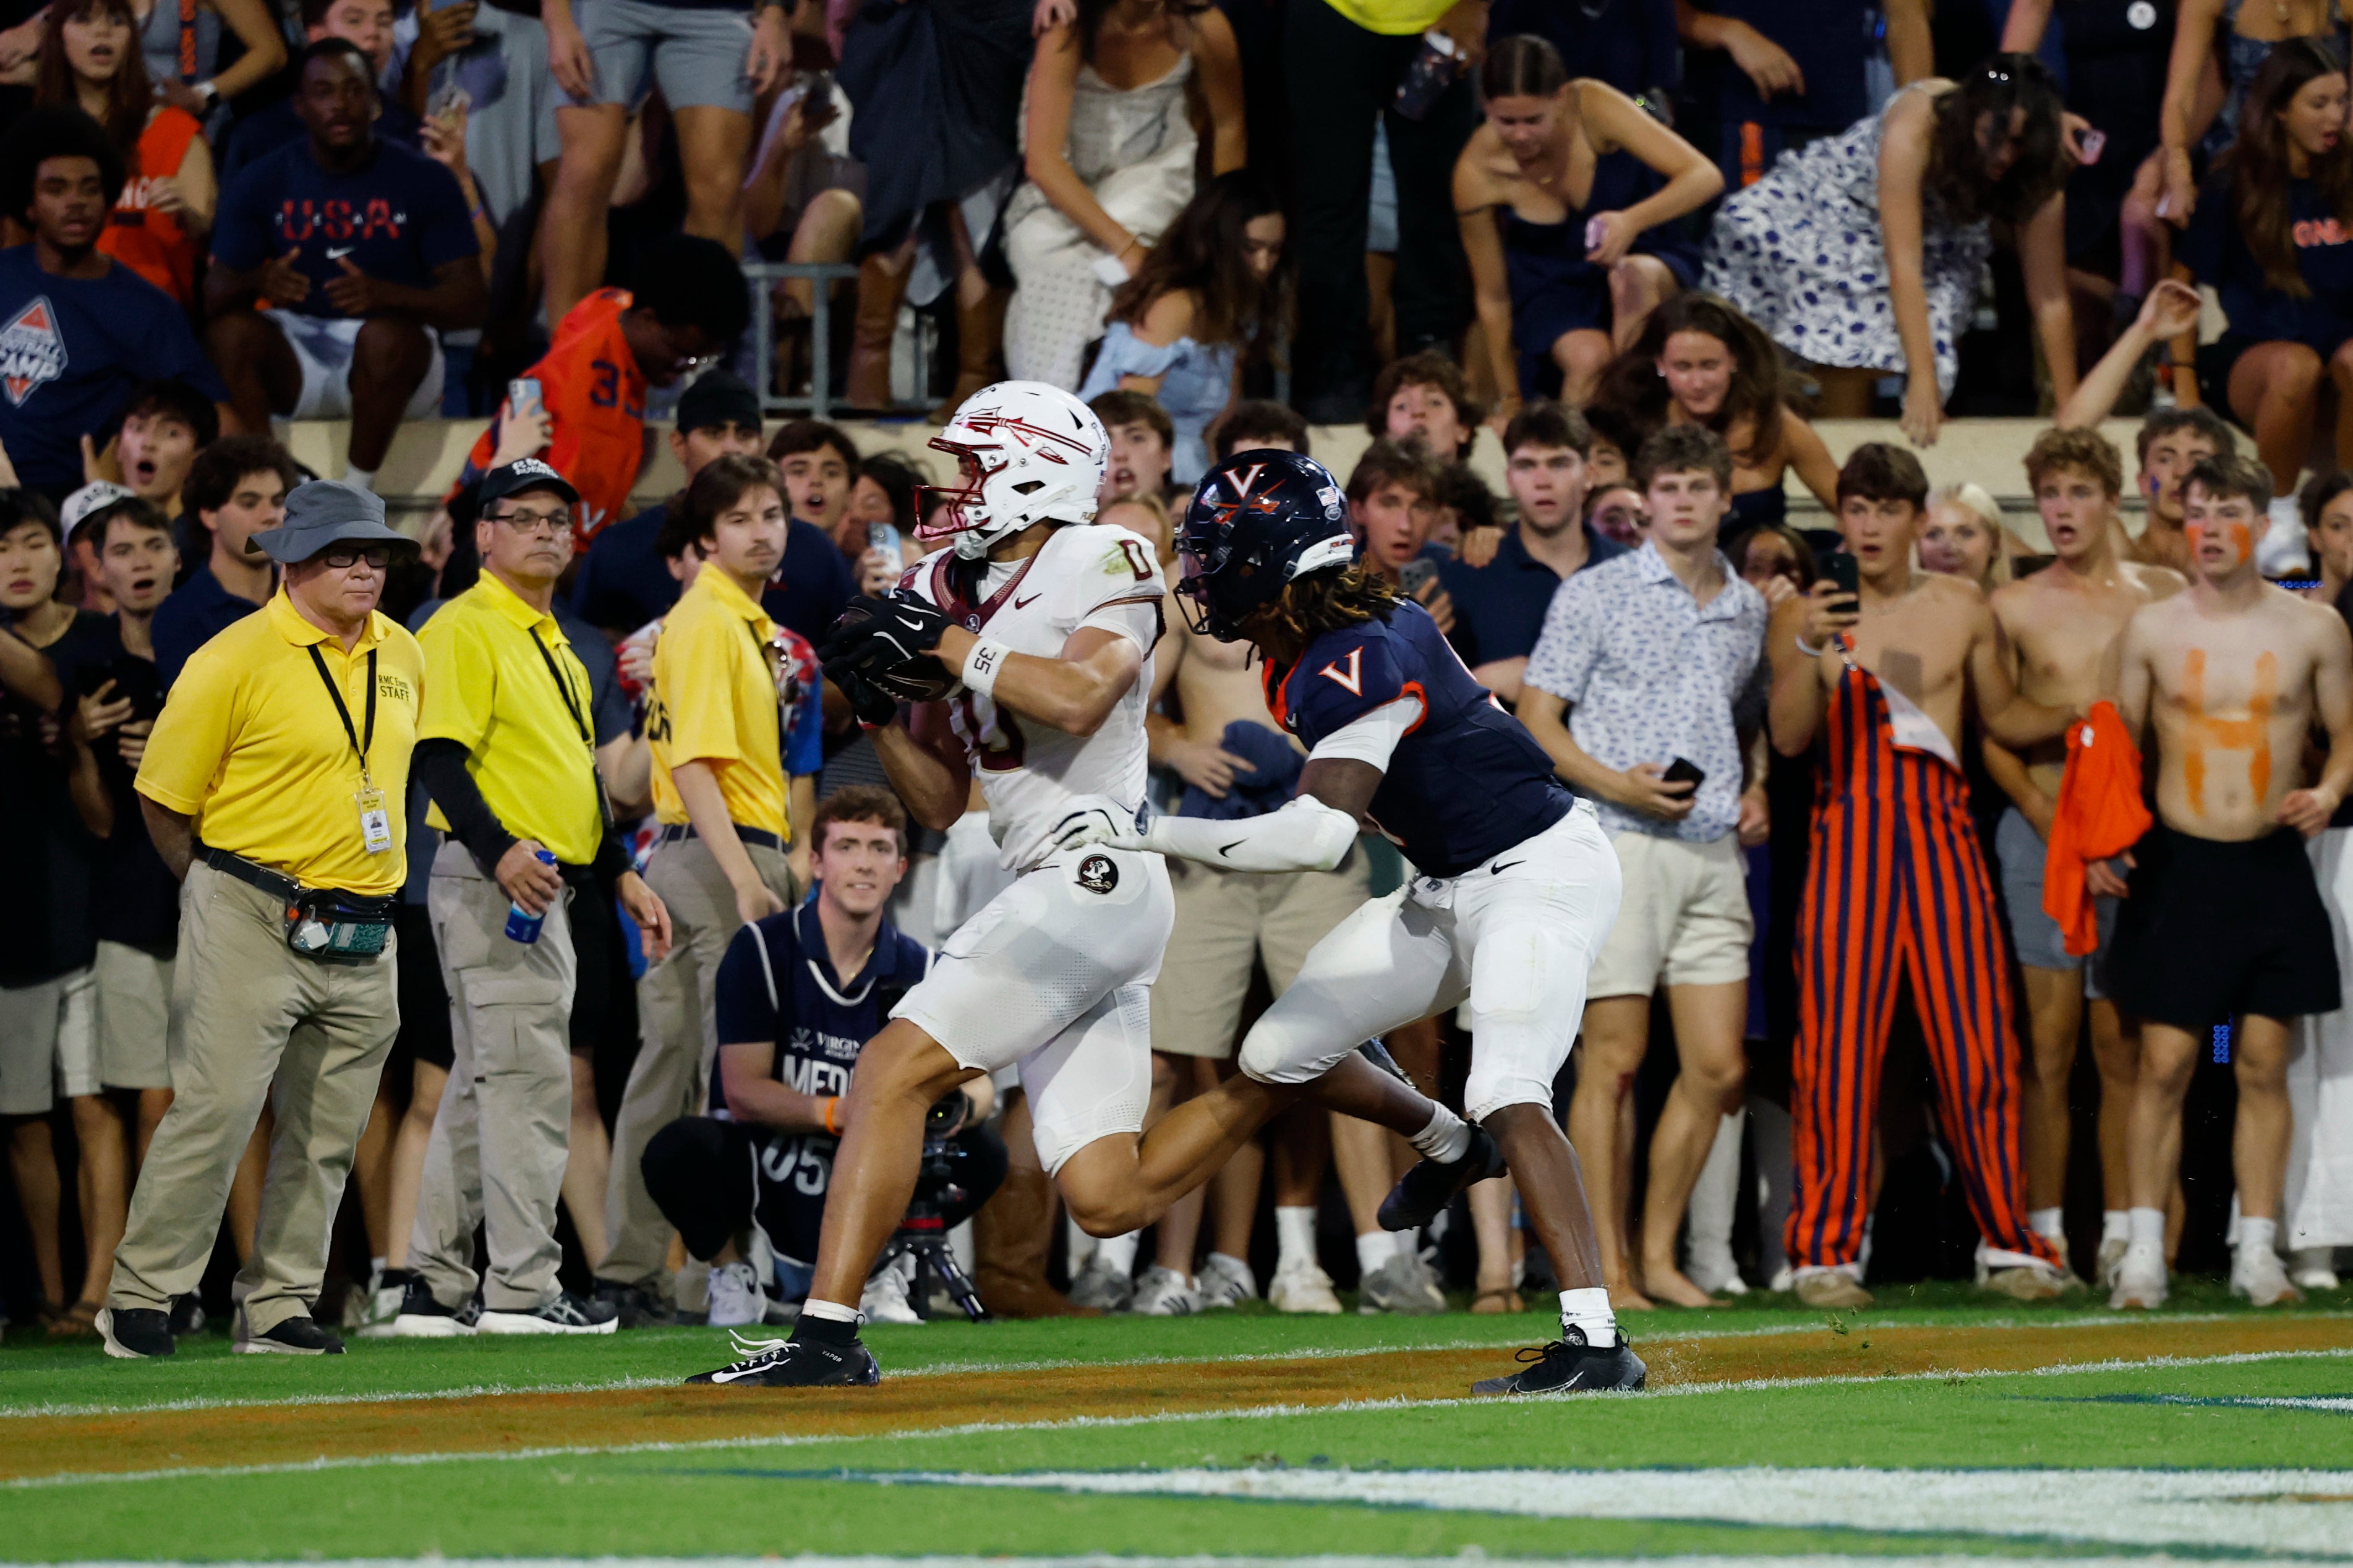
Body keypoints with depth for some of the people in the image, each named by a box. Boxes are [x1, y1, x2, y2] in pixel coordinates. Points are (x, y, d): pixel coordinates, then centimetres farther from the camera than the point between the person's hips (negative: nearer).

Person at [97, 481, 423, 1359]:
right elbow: (163, 798, -4)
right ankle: (141, 1298, -4)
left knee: (326, 1136, 7)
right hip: (255, 925, -6)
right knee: (214, 1112, -11)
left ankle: (278, 1306, 15)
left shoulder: (402, 657, 11)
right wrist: (225, 897, 5)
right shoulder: (235, 660, -9)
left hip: (364, 941, 6)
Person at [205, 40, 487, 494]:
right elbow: (214, 295, -1)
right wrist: (258, 281, -26)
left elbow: (472, 302, -6)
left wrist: (385, 294, -26)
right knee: (230, 330, -28)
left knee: (386, 336, -37)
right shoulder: (260, 184, 4)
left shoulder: (424, 181, -2)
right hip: (296, 359, 2)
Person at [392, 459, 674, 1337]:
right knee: (529, 1079, -12)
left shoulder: (554, 644, 21)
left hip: (545, 890, 10)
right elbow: (438, 755, -18)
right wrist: (499, 850, -29)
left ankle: (436, 1288, 16)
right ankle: (522, 1288, -12)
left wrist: (622, 874, 23)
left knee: (484, 1086, 11)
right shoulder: (464, 630, -9)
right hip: (489, 887, -10)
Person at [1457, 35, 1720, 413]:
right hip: (1552, 289, 0)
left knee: (1635, 275, -36)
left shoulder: (1593, 106, -23)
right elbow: (1493, 297, -8)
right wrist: (1510, 403, -1)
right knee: (1588, 357, -33)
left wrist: (1633, 222, -47)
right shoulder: (1477, 172, -20)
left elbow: (1705, 177, -27)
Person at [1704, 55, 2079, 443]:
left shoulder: (2037, 171, -25)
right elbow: (1902, 263, -40)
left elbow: (2049, 297, -20)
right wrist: (1922, 382, -44)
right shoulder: (1914, 124, -38)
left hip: (1938, 242, 3)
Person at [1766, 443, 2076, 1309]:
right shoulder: (1803, 616, 6)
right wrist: (1808, 650, -20)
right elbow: (1787, 736, -6)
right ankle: (1826, 1247, 0)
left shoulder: (1963, 610, 12)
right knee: (1839, 1042, -6)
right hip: (1848, 837, -1)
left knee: (1975, 1037, -2)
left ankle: (2008, 1241, 7)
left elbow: (2004, 713, 24)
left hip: (1942, 831, 1)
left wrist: (2082, 716, 9)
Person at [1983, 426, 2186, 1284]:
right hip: (2040, 830, -1)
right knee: (2048, 1042, -5)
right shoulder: (2013, 607, 7)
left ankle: (2121, 1232, 4)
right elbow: (1992, 738, 5)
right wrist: (2061, 829, -6)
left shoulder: (2165, 595, 9)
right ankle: (2043, 1234, -2)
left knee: (2123, 1047, 0)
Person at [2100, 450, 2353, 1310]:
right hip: (2178, 864, 0)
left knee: (2263, 1065, 2)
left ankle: (2258, 1252, 8)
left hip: (2274, 871, 0)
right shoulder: (2152, 628, 3)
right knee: (2165, 1061, -4)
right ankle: (2145, 1249, 0)